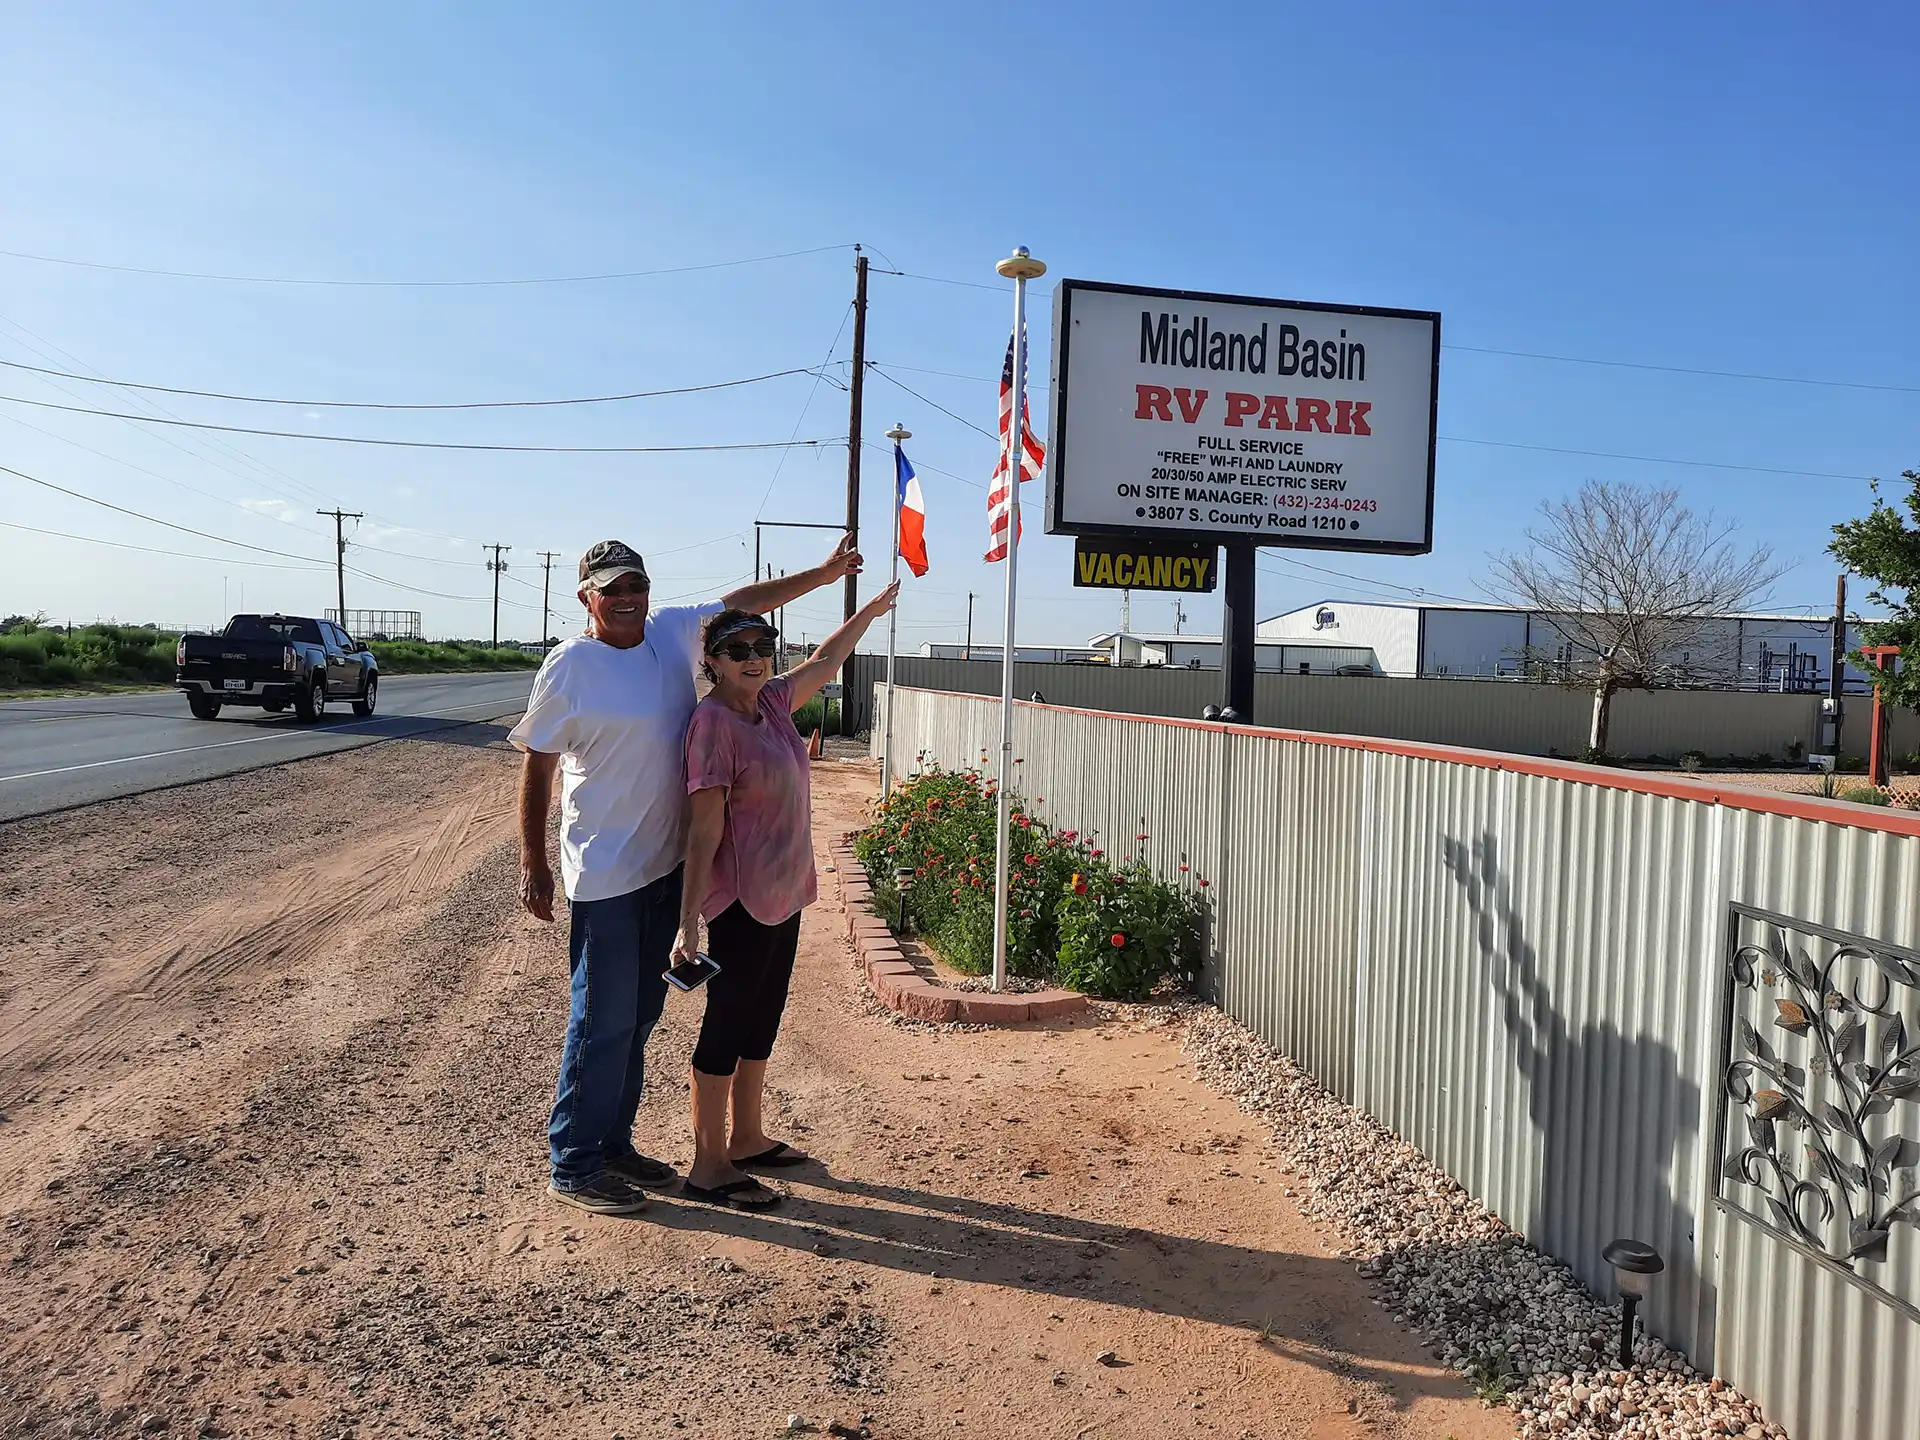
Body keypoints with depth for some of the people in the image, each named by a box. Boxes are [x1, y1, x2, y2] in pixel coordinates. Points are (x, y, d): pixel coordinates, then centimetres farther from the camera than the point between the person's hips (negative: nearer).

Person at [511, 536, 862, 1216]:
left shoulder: (673, 632, 4)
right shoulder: (570, 667, -11)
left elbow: (745, 600, 15)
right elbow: (537, 767, -8)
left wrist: (824, 573, 14)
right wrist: (533, 865, -8)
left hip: (667, 862, 7)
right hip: (605, 872, -7)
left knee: (640, 1015, 15)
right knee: (603, 1022, -2)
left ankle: (613, 1143, 30)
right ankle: (573, 1167, 12)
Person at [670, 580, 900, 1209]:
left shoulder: (772, 703, 6)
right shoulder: (714, 722, -18)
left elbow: (824, 662, 25)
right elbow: (704, 827, -21)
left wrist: (869, 612, 34)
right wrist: (689, 920, -22)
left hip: (783, 895, 9)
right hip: (741, 901, -9)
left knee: (761, 1021, 18)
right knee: (726, 1026, 2)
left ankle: (747, 1138, 34)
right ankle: (709, 1166, 14)